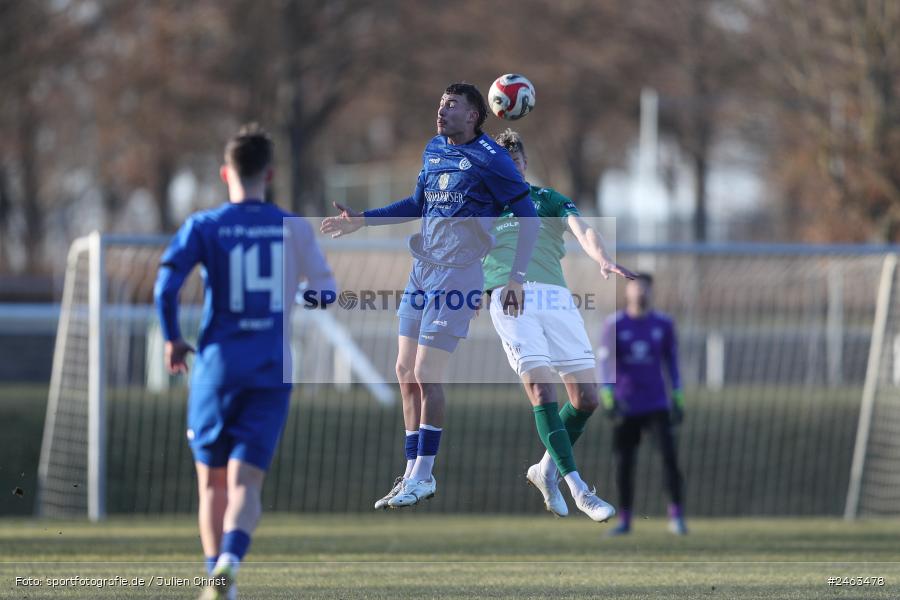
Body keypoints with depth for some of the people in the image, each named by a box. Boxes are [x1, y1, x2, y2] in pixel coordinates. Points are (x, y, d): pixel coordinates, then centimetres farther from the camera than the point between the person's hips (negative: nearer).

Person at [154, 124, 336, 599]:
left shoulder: (204, 226, -1)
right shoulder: (294, 228, 3)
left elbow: (166, 285, -13)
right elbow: (326, 292, 5)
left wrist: (172, 340, 1)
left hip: (217, 366, 0)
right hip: (273, 368, 0)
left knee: (212, 482, 14)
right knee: (246, 482, -5)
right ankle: (229, 561, -30)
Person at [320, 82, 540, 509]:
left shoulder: (490, 160, -10)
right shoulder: (434, 150, 13)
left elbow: (527, 217, -8)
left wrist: (516, 279, -12)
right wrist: (362, 220, 22)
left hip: (457, 275, -8)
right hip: (421, 271, 8)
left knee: (426, 375, -9)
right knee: (406, 371, 8)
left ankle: (423, 477, 2)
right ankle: (412, 474, 17)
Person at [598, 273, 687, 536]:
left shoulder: (663, 324, 5)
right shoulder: (614, 324, 0)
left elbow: (672, 361, 11)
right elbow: (605, 360, -7)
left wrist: (678, 399, 7)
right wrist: (608, 397, -18)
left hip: (657, 405, 1)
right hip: (625, 406, 0)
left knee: (669, 455, -12)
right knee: (624, 462, 1)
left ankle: (676, 516, -9)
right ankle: (624, 520, 11)